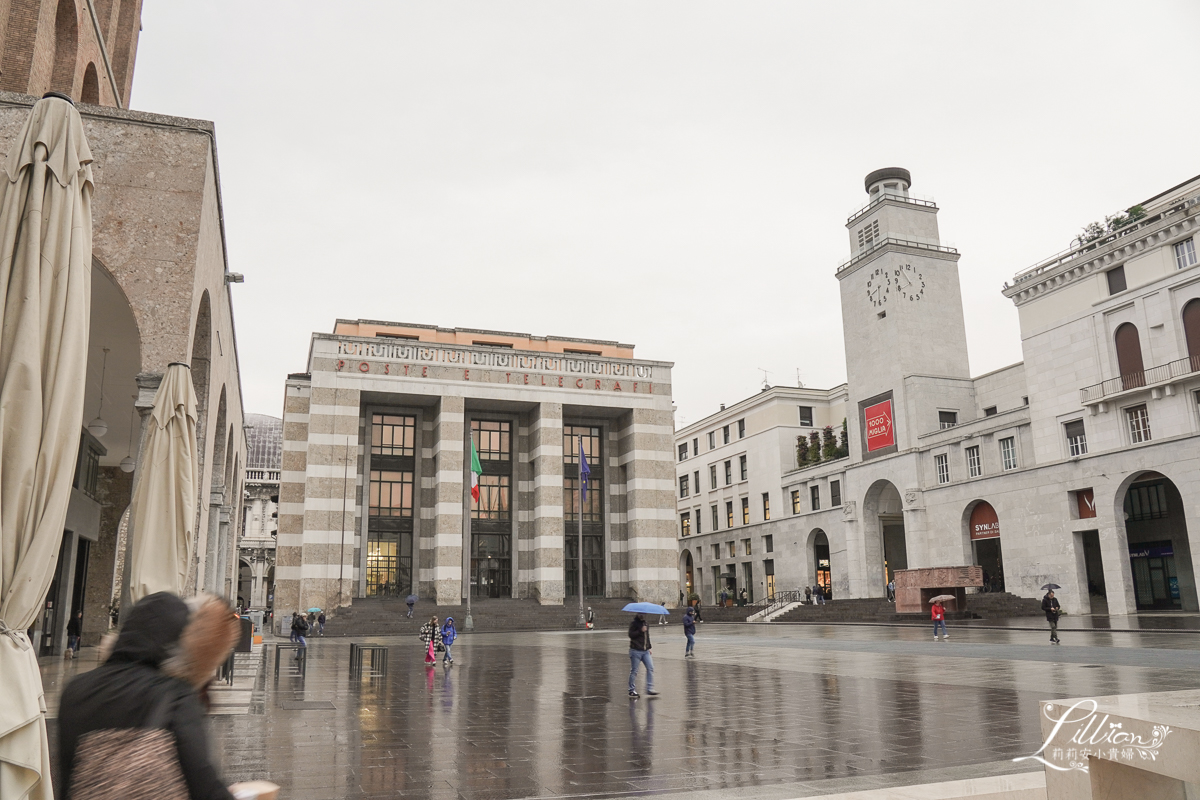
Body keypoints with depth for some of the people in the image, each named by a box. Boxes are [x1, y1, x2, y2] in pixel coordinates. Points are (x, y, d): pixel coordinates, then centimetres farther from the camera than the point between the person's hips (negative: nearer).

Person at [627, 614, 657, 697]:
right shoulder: (634, 624, -5)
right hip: (636, 651, -6)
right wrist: (641, 631, -22)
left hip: (645, 651, 7)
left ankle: (649, 689, 2)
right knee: (634, 671, 0)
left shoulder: (646, 624, 16)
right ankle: (632, 690, 11)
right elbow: (631, 634, -17)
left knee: (650, 668, -3)